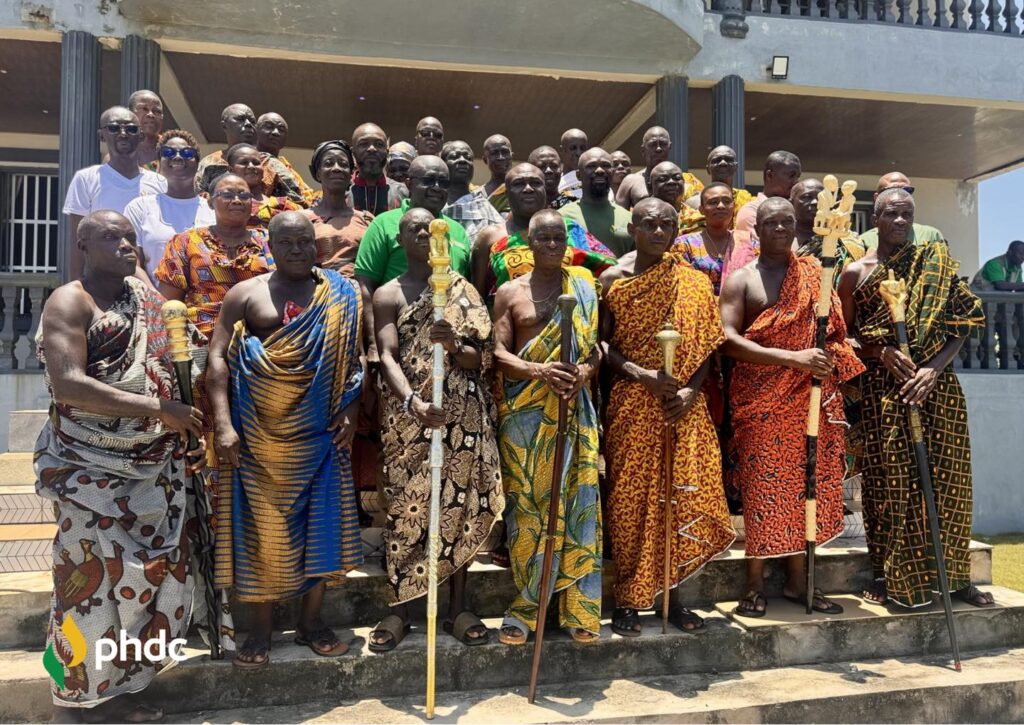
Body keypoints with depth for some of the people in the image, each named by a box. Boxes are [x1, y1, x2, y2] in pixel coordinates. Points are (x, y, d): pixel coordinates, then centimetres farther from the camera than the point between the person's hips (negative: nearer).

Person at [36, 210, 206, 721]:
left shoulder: (148, 296, 13)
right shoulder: (70, 301, -7)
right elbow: (67, 385, -19)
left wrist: (185, 432, 7)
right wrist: (157, 408, -21)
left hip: (155, 464, 6)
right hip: (94, 468, -6)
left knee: (159, 571, 8)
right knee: (96, 576, 1)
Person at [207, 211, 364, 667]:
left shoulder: (341, 296, 7)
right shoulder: (245, 294, 5)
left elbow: (352, 359, 6)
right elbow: (218, 358, -2)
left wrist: (350, 412, -7)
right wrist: (223, 424, -12)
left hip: (318, 429, 1)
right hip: (259, 429, -1)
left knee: (321, 518, 5)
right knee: (262, 521, 4)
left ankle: (311, 620, 21)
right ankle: (261, 627, 18)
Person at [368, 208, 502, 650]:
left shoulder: (462, 289, 9)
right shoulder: (388, 294, 6)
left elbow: (483, 358, 2)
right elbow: (387, 357, -8)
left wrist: (454, 345, -20)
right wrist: (414, 402, -26)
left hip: (463, 416, 1)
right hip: (408, 415, -1)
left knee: (460, 506, 5)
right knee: (406, 506, 2)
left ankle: (458, 607, 19)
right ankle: (399, 609, 16)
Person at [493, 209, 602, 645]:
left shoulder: (583, 289, 11)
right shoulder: (510, 292, 8)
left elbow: (596, 347, 10)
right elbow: (499, 352, 0)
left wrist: (583, 372, -13)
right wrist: (541, 372, -17)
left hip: (573, 410, 1)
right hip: (524, 412, -1)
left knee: (577, 501, 1)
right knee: (526, 504, 0)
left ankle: (578, 609, 12)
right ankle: (524, 608, 11)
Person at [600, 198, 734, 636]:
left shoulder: (693, 283, 6)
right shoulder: (613, 280, 2)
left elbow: (706, 345, 4)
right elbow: (603, 343, 0)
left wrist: (689, 391, -11)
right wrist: (641, 375, -15)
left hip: (682, 405, 2)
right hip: (631, 403, -1)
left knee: (681, 495, 2)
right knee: (630, 498, 2)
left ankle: (668, 593, 20)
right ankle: (626, 600, 14)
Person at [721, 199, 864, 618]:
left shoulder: (814, 273, 13)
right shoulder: (741, 279, 0)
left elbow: (833, 328, 18)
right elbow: (729, 340, -12)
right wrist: (792, 357, -19)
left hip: (812, 396, 4)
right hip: (761, 398, -4)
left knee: (807, 482, 6)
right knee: (763, 485, -2)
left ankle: (798, 580, 19)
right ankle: (755, 585, 9)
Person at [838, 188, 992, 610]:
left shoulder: (935, 262, 8)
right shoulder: (856, 272, 3)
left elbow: (961, 323, 3)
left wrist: (933, 369, -11)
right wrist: (882, 352, -14)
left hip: (937, 383, 2)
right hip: (884, 388, -2)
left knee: (945, 479, 7)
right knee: (892, 480, 0)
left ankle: (953, 575, 21)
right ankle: (892, 576, 12)